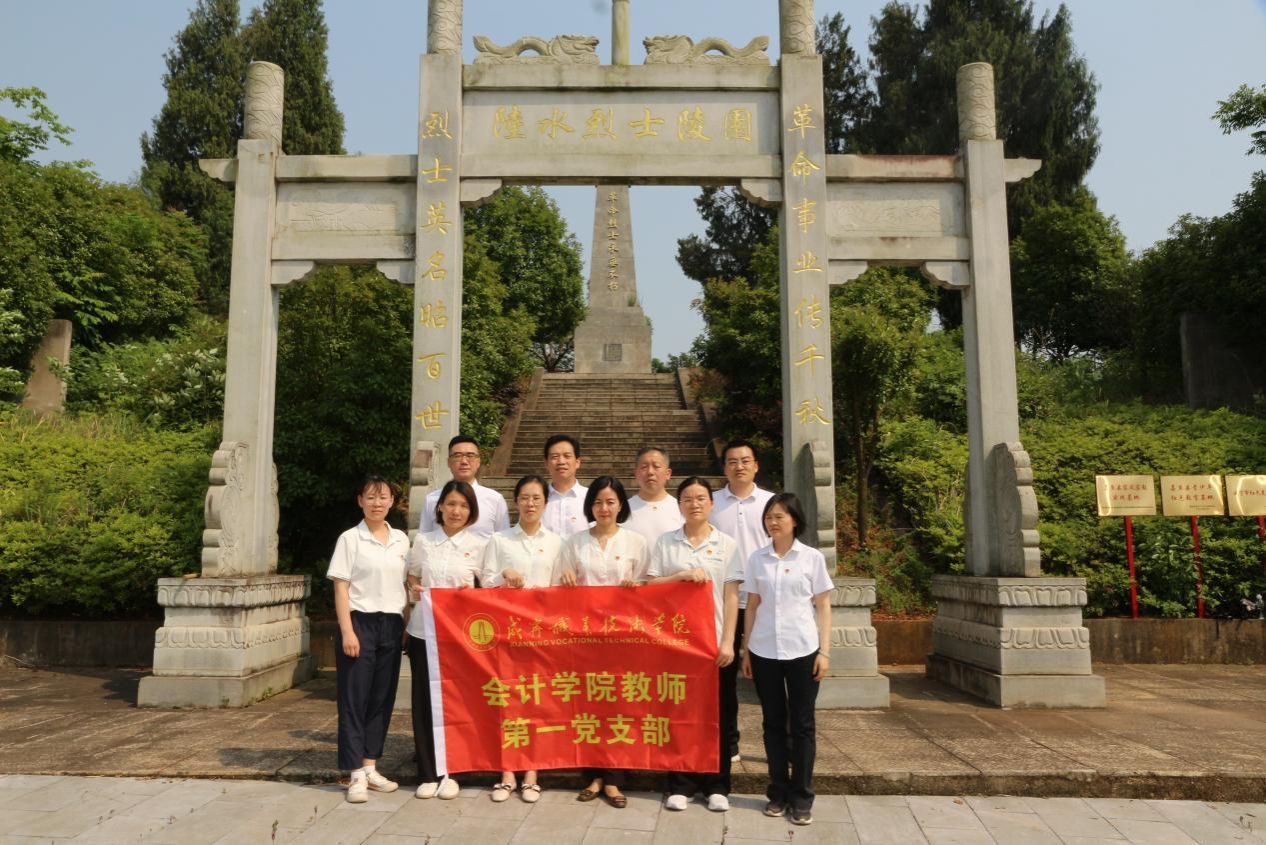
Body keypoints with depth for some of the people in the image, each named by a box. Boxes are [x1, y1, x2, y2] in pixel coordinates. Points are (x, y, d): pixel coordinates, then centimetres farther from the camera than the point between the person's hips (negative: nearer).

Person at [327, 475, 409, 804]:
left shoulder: (401, 540, 10)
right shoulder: (350, 539, -3)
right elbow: (341, 589, -6)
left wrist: (406, 625, 8)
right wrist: (347, 631, -13)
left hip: (392, 626, 5)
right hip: (360, 622, -4)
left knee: (383, 699, 9)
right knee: (355, 699, -1)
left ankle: (370, 767, 20)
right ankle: (356, 775, 6)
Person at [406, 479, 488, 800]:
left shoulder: (479, 545, 1)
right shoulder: (422, 540, 5)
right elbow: (412, 581, 14)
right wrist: (413, 591, -7)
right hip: (423, 630, 1)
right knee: (424, 700, 3)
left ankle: (449, 772, 17)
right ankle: (428, 773, 15)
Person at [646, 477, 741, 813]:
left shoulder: (726, 544, 3)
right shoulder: (665, 543, 5)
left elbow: (731, 596, 0)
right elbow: (650, 586, 1)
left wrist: (728, 641, -7)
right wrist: (682, 575, -14)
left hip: (715, 641, 0)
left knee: (716, 713, 5)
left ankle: (717, 785, 18)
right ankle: (680, 784, 17)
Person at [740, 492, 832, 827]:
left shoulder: (812, 557, 0)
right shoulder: (757, 559, 6)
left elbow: (823, 606, 1)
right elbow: (752, 606, 9)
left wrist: (824, 651, -4)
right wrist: (746, 649, 6)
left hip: (802, 650, -2)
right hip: (763, 651, 2)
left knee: (802, 723, 5)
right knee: (773, 722, 9)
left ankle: (802, 797, 13)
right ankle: (778, 792, 19)